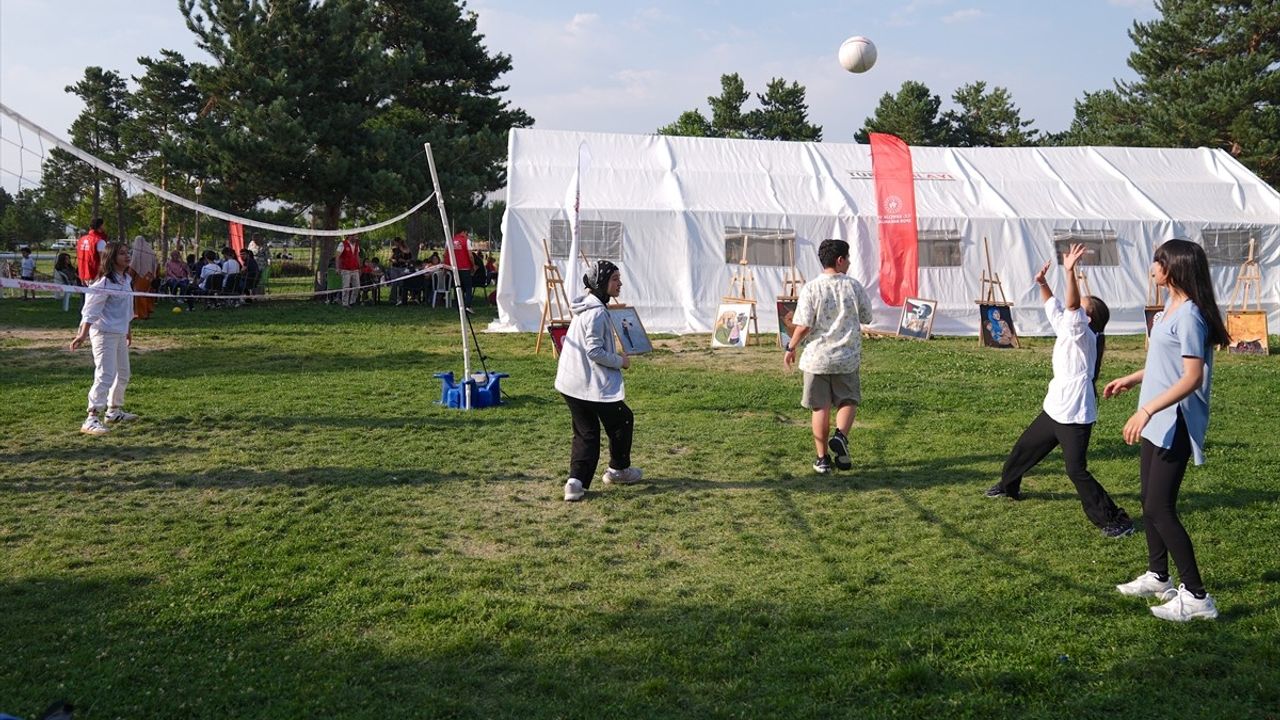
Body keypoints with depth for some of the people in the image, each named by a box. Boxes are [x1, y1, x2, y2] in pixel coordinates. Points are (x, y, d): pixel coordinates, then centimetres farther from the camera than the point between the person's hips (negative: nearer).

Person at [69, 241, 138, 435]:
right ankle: (92, 419, -15)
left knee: (122, 374, 19)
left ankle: (114, 411, 34)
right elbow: (91, 309, -20)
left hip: (120, 334, 9)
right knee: (105, 375, -15)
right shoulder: (106, 281, -16)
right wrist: (83, 334, -26)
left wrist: (128, 330, 27)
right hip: (104, 333, -9)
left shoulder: (125, 279, 10)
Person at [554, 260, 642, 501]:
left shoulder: (588, 307, 14)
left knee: (586, 432, 11)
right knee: (623, 419, 13)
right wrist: (620, 361, -8)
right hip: (593, 385, -9)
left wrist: (616, 357, 14)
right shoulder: (597, 312, -19)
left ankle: (577, 481, -1)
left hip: (572, 382, 9)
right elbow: (594, 351, -23)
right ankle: (618, 469, 28)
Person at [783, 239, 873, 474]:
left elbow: (804, 326, -13)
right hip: (847, 357, 0)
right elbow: (866, 318, 7)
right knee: (848, 400, 16)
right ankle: (841, 436, -10)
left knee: (820, 407, 8)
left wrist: (791, 348, 2)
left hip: (817, 357, 0)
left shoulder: (811, 288, -9)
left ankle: (823, 458, 14)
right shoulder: (854, 286, -4)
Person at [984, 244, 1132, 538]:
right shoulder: (1067, 329, 7)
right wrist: (1043, 284, 3)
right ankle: (1009, 486, 48)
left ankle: (1115, 520, -7)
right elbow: (1054, 308, 16)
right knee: (1025, 447, 25)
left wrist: (1070, 272, -43)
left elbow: (1072, 307, -33)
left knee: (1077, 470, -14)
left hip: (1075, 415, -10)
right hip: (1054, 409, 10)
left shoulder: (1084, 334, -17)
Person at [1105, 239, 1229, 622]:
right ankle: (1158, 576, 32)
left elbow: (1192, 377, -28)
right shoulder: (1169, 310, 10)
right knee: (1151, 502, 18)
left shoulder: (1189, 315, -20)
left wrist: (1145, 410, -33)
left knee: (1160, 509, -9)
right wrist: (1131, 379, 28)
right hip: (1157, 422, 10)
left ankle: (1196, 596, -1)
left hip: (1175, 425, -10)